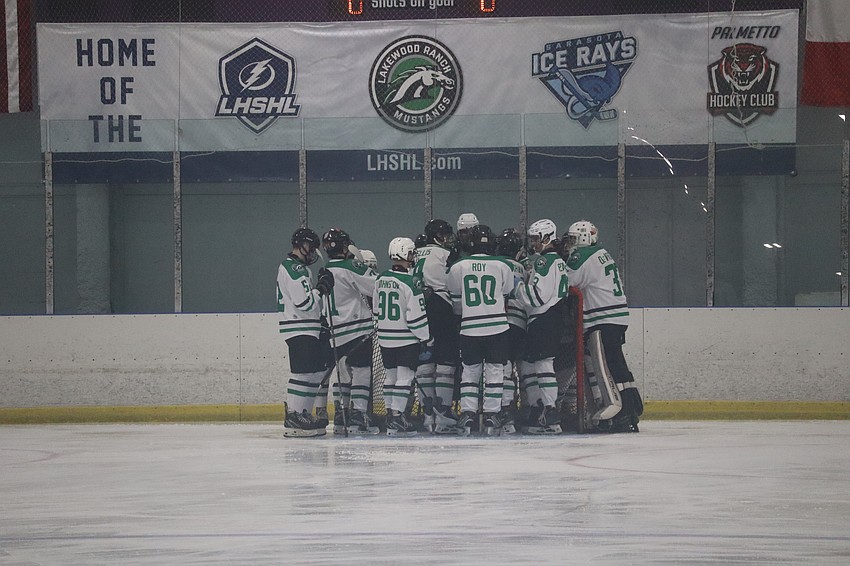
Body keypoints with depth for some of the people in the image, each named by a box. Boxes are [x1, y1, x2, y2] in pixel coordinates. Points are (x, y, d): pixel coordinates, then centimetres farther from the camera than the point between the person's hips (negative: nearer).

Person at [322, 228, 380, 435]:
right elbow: (377, 286, -14)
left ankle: (341, 419, 16)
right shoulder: (350, 268, -11)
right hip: (358, 330, -8)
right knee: (362, 372, -7)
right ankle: (358, 418, -14)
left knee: (347, 374, 16)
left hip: (337, 336, 8)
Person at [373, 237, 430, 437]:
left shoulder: (380, 280, 5)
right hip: (406, 339, -7)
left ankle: (391, 414, 19)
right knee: (404, 377, -6)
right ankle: (396, 416, -14)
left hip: (385, 338, 7)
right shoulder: (410, 282, -17)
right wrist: (425, 338, -7)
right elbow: (416, 315, -16)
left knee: (391, 376, 15)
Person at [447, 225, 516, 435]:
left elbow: (456, 300, 11)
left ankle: (467, 412, 5)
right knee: (495, 371, 5)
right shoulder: (502, 266, -2)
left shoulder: (458, 267, 0)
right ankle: (491, 416, 3)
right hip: (497, 327, -1)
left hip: (469, 329, 1)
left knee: (470, 371, 12)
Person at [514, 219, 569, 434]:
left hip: (544, 320, -11)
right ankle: (537, 411, 17)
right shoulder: (558, 261, 21)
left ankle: (550, 417, -21)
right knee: (528, 366, 14)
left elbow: (538, 296, -19)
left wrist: (516, 287, -7)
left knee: (543, 364, -15)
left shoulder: (545, 261, -11)